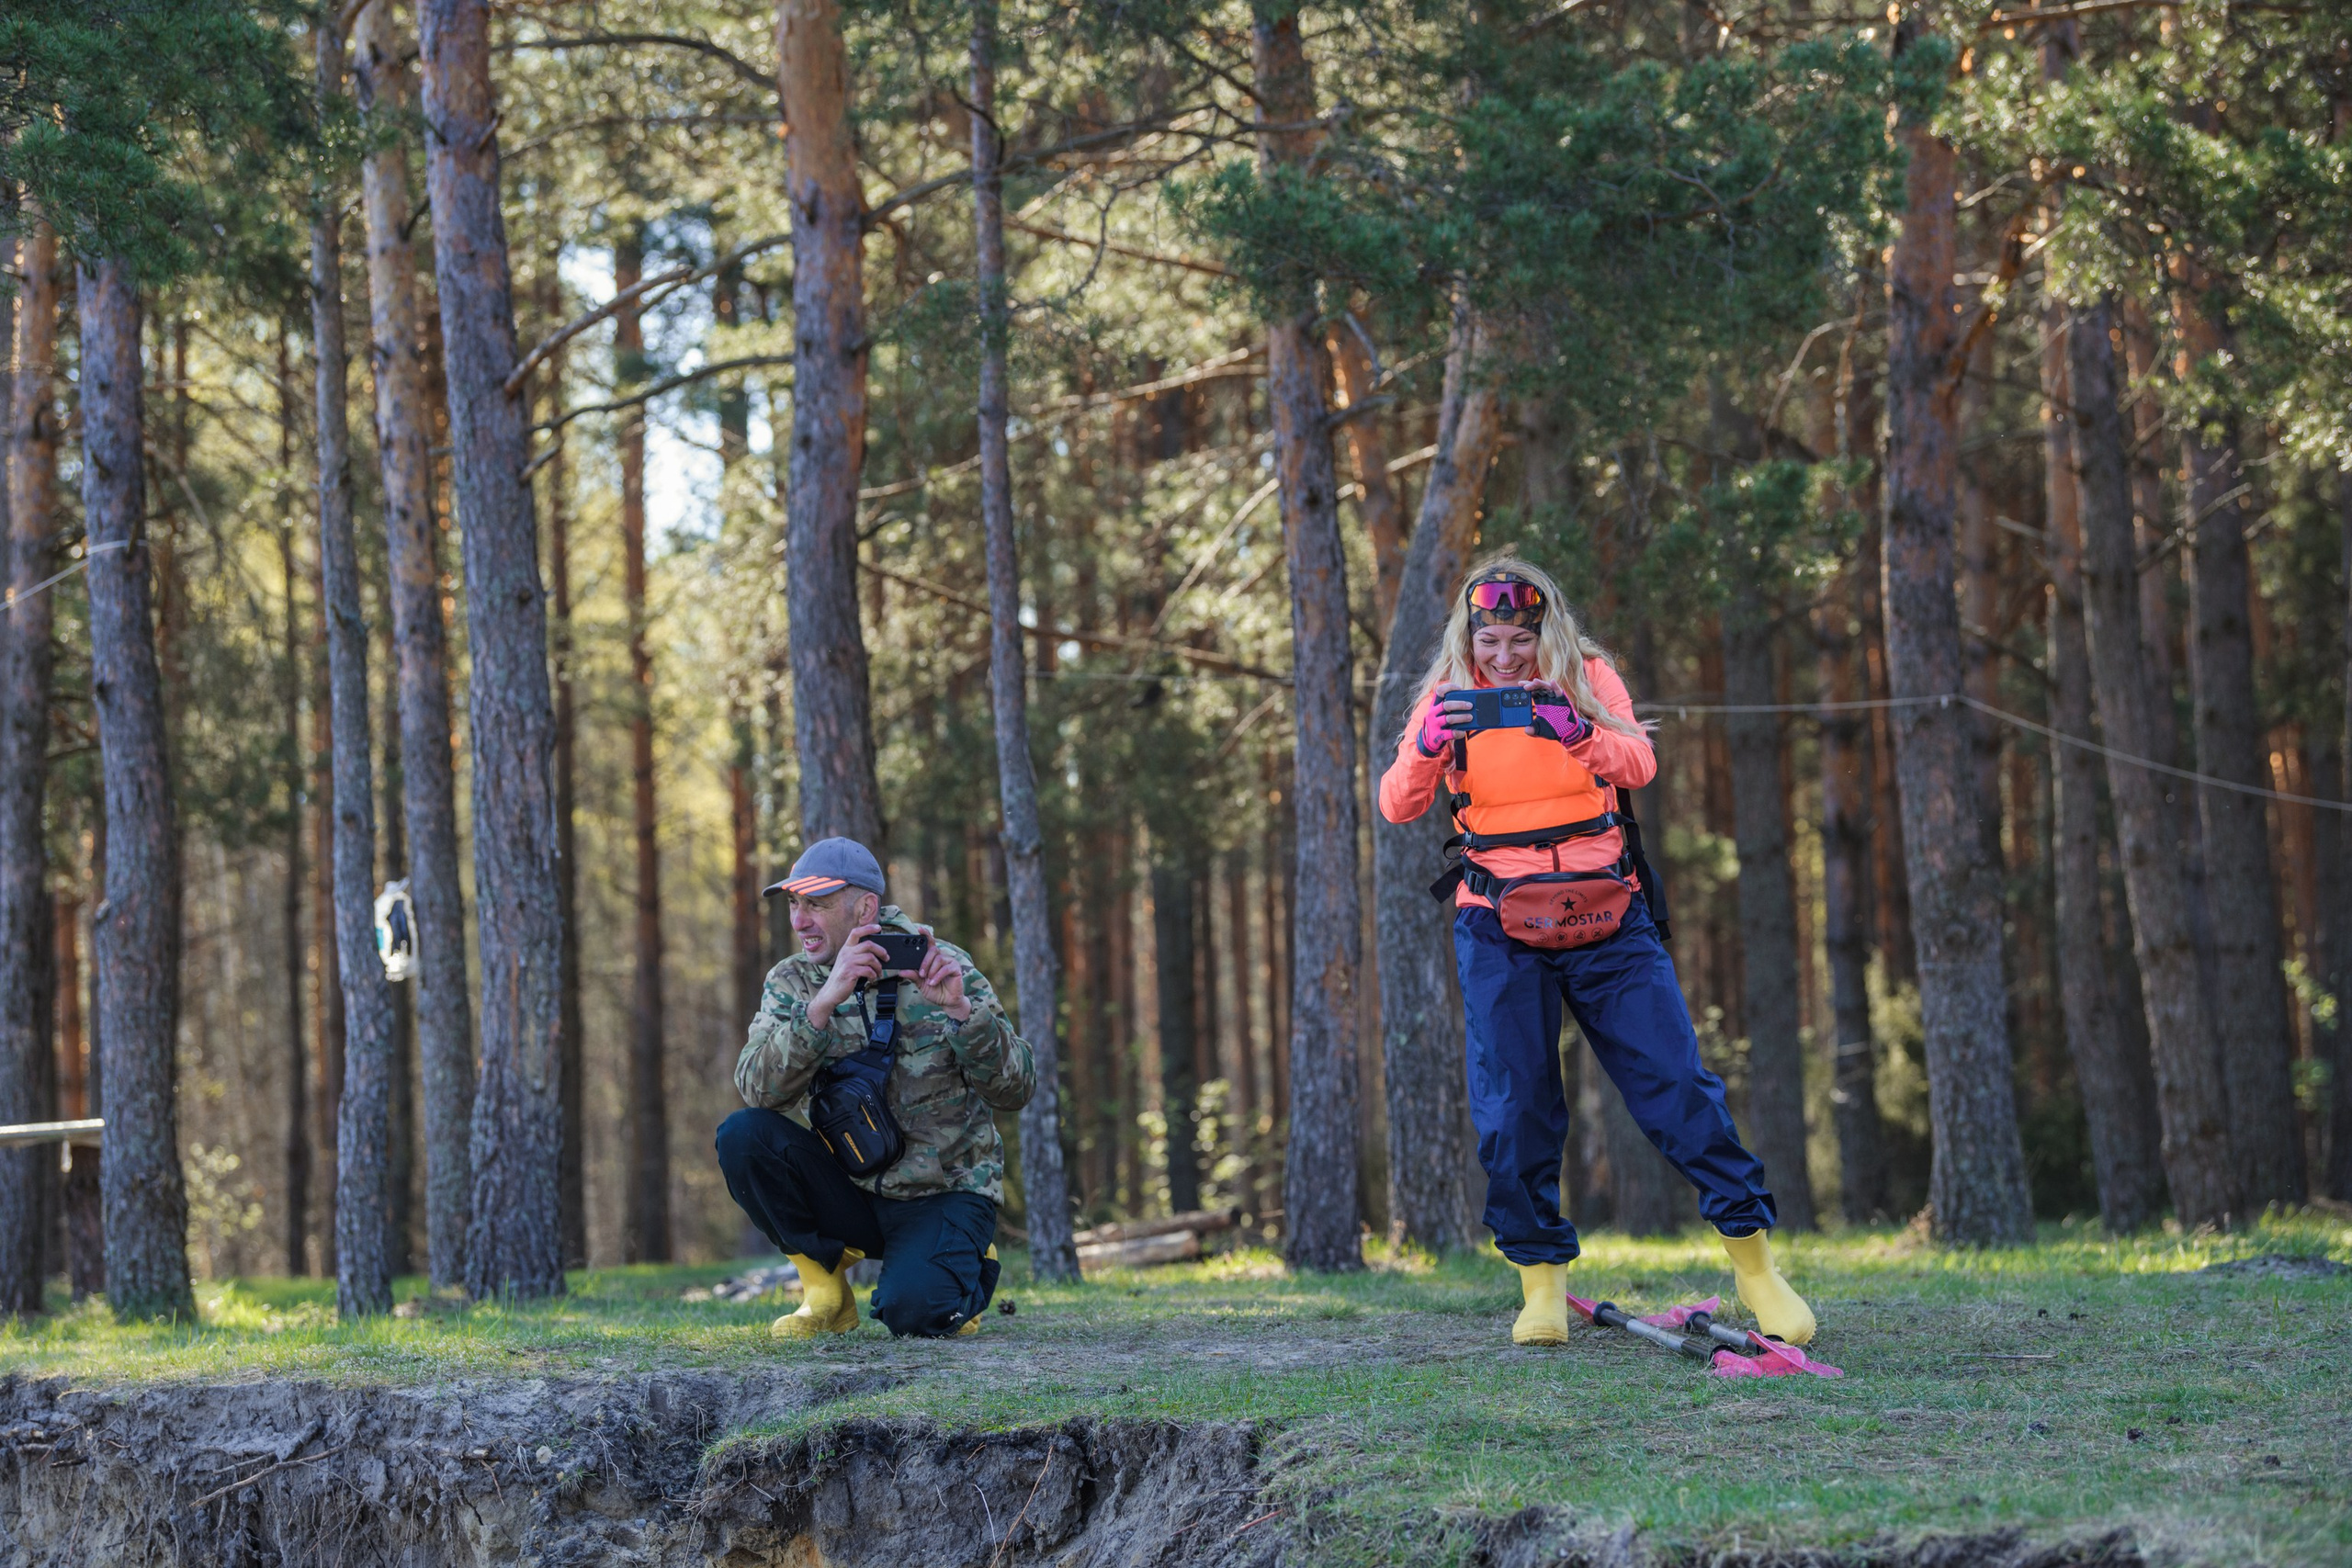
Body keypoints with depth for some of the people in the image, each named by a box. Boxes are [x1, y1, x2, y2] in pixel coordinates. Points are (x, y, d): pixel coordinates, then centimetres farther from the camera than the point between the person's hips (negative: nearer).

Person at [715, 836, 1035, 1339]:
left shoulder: (945, 969, -7)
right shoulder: (792, 983, -1)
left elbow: (1015, 1091, -13)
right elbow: (757, 1089, -20)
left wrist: (960, 1009, -29)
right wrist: (825, 1001, -32)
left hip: (943, 1195, -2)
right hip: (849, 1191, 2)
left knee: (910, 1311, -29)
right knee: (742, 1136, -22)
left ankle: (967, 1267, 10)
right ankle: (826, 1290, -4)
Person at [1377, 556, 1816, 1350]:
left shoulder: (1586, 679, 2)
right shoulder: (1449, 696, 2)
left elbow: (1639, 765, -14)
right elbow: (1398, 805, -8)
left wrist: (1576, 733, -34)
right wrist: (1428, 746, -29)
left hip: (1606, 918, 0)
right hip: (1500, 928, 0)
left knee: (1677, 1083, -4)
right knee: (1513, 1106, -6)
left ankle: (1755, 1262, 5)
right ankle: (1541, 1282, 6)